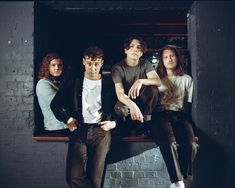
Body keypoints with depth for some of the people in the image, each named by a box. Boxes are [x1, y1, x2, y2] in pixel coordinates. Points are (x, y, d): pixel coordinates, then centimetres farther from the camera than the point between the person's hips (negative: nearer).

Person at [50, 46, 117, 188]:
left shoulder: (108, 84, 8)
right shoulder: (74, 82, 10)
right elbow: (55, 104, 15)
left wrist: (114, 123, -3)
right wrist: (67, 119, 3)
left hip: (101, 130, -1)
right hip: (79, 130, 1)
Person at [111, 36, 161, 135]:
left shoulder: (145, 64, -5)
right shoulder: (118, 67, -13)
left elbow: (158, 81, -23)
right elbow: (119, 92, -26)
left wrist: (140, 81, -44)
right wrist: (132, 105, -48)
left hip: (143, 101, 2)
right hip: (126, 101, -2)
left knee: (153, 89, -27)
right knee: (119, 109, -36)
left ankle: (145, 122, -15)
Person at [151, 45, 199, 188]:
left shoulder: (187, 79, 23)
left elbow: (188, 105, 18)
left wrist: (183, 118, 3)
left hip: (179, 116, 1)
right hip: (161, 115, -1)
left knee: (191, 145, -31)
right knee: (169, 143, -35)